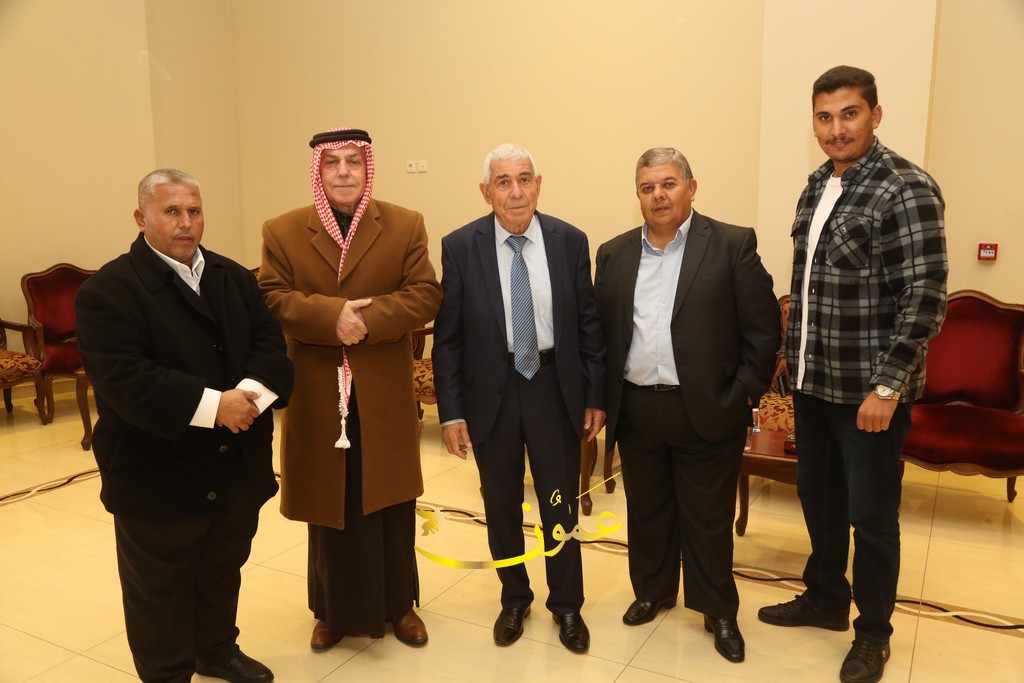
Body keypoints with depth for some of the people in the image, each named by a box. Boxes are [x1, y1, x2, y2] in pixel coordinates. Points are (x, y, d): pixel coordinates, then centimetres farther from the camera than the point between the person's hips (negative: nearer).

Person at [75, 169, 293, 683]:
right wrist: (212, 405, -27)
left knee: (224, 570, 23)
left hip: (238, 465, 6)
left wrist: (251, 391, -20)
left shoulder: (234, 277, 8)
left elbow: (269, 342, 0)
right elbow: (123, 379, -23)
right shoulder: (108, 291, -13)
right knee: (160, 588, 13)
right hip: (158, 476, -6)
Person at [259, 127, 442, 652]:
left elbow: (425, 295, -8)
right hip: (317, 396, 0)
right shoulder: (282, 232, 2)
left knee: (390, 506, 12)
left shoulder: (406, 226, 1)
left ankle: (398, 604, 32)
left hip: (385, 395, 0)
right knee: (330, 509, 13)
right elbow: (273, 300, -7)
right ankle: (336, 610, 32)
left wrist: (368, 319, -21)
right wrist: (332, 315, -23)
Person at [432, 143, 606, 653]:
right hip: (491, 391, 0)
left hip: (556, 387, 1)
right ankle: (514, 599, 38)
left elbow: (589, 324, 1)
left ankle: (566, 605, 33)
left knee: (561, 504, 11)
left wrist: (596, 397, 1)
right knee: (501, 506, 15)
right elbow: (447, 337, -5)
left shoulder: (570, 241, -4)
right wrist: (450, 411, -7)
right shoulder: (460, 247, -7)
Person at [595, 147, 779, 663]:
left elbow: (764, 326, -5)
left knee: (708, 519, 10)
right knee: (645, 511, 18)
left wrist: (746, 392, -8)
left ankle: (719, 612, 29)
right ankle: (652, 591, 39)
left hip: (706, 411, -3)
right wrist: (602, 398, 4)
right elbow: (601, 330, 8)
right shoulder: (614, 254, 6)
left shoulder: (733, 245, -6)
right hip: (635, 411, 4)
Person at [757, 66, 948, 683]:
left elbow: (925, 298, -17)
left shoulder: (907, 189, -14)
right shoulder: (819, 185, 8)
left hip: (869, 389, -7)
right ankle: (826, 600, 40)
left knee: (871, 516, 7)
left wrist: (887, 386, -19)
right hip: (813, 381, 7)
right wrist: (794, 357, 14)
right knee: (817, 497, 19)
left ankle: (873, 634, 28)